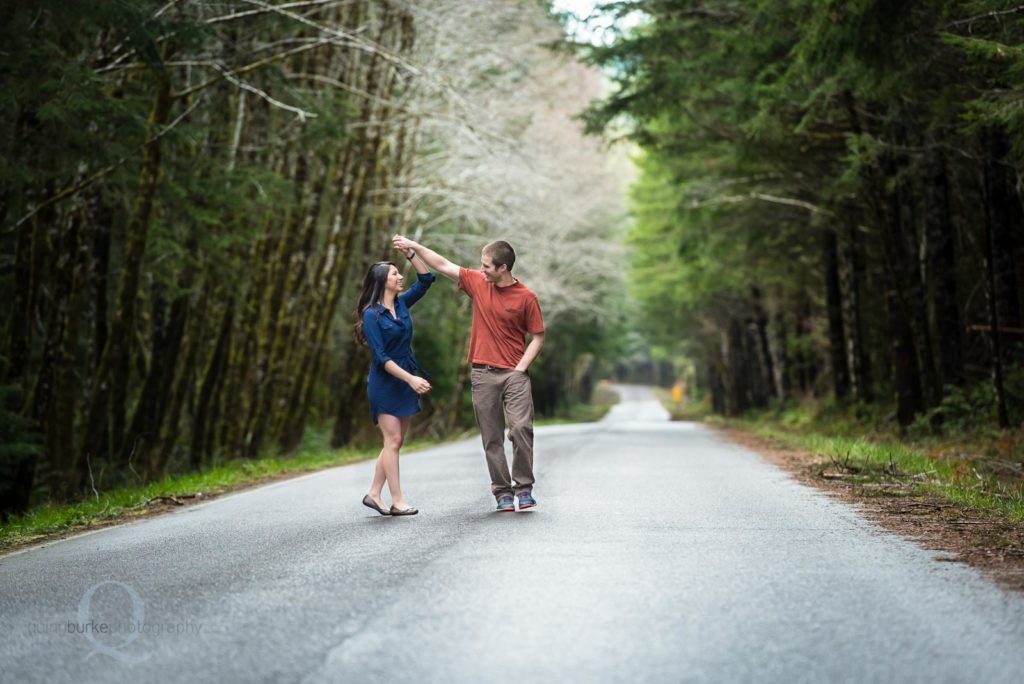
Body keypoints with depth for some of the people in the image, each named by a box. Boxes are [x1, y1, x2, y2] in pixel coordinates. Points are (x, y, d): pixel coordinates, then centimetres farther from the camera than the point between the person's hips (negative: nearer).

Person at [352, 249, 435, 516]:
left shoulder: (401, 303, 8)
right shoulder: (371, 315, -12)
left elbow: (426, 279, 12)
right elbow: (381, 356, -17)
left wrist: (410, 252, 0)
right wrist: (411, 378, -23)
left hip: (406, 381, 7)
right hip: (385, 382, -7)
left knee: (395, 441, 7)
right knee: (393, 440, -8)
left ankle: (373, 493, 14)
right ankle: (397, 501, -7)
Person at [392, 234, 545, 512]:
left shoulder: (526, 297, -5)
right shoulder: (477, 283, 5)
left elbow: (537, 337, 0)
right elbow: (443, 265, 12)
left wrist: (521, 367, -9)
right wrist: (414, 246, 9)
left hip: (514, 373, -3)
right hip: (482, 374, 3)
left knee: (521, 428, -15)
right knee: (491, 437, 2)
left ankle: (523, 487, -4)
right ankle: (502, 491, 7)